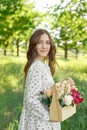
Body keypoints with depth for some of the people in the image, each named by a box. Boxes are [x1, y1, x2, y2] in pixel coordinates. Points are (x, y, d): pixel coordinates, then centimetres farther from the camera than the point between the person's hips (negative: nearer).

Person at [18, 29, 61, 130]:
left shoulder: (43, 65, 6)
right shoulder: (37, 67, -22)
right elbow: (31, 99, -25)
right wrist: (49, 116, -18)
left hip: (43, 119, 9)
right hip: (40, 121, -9)